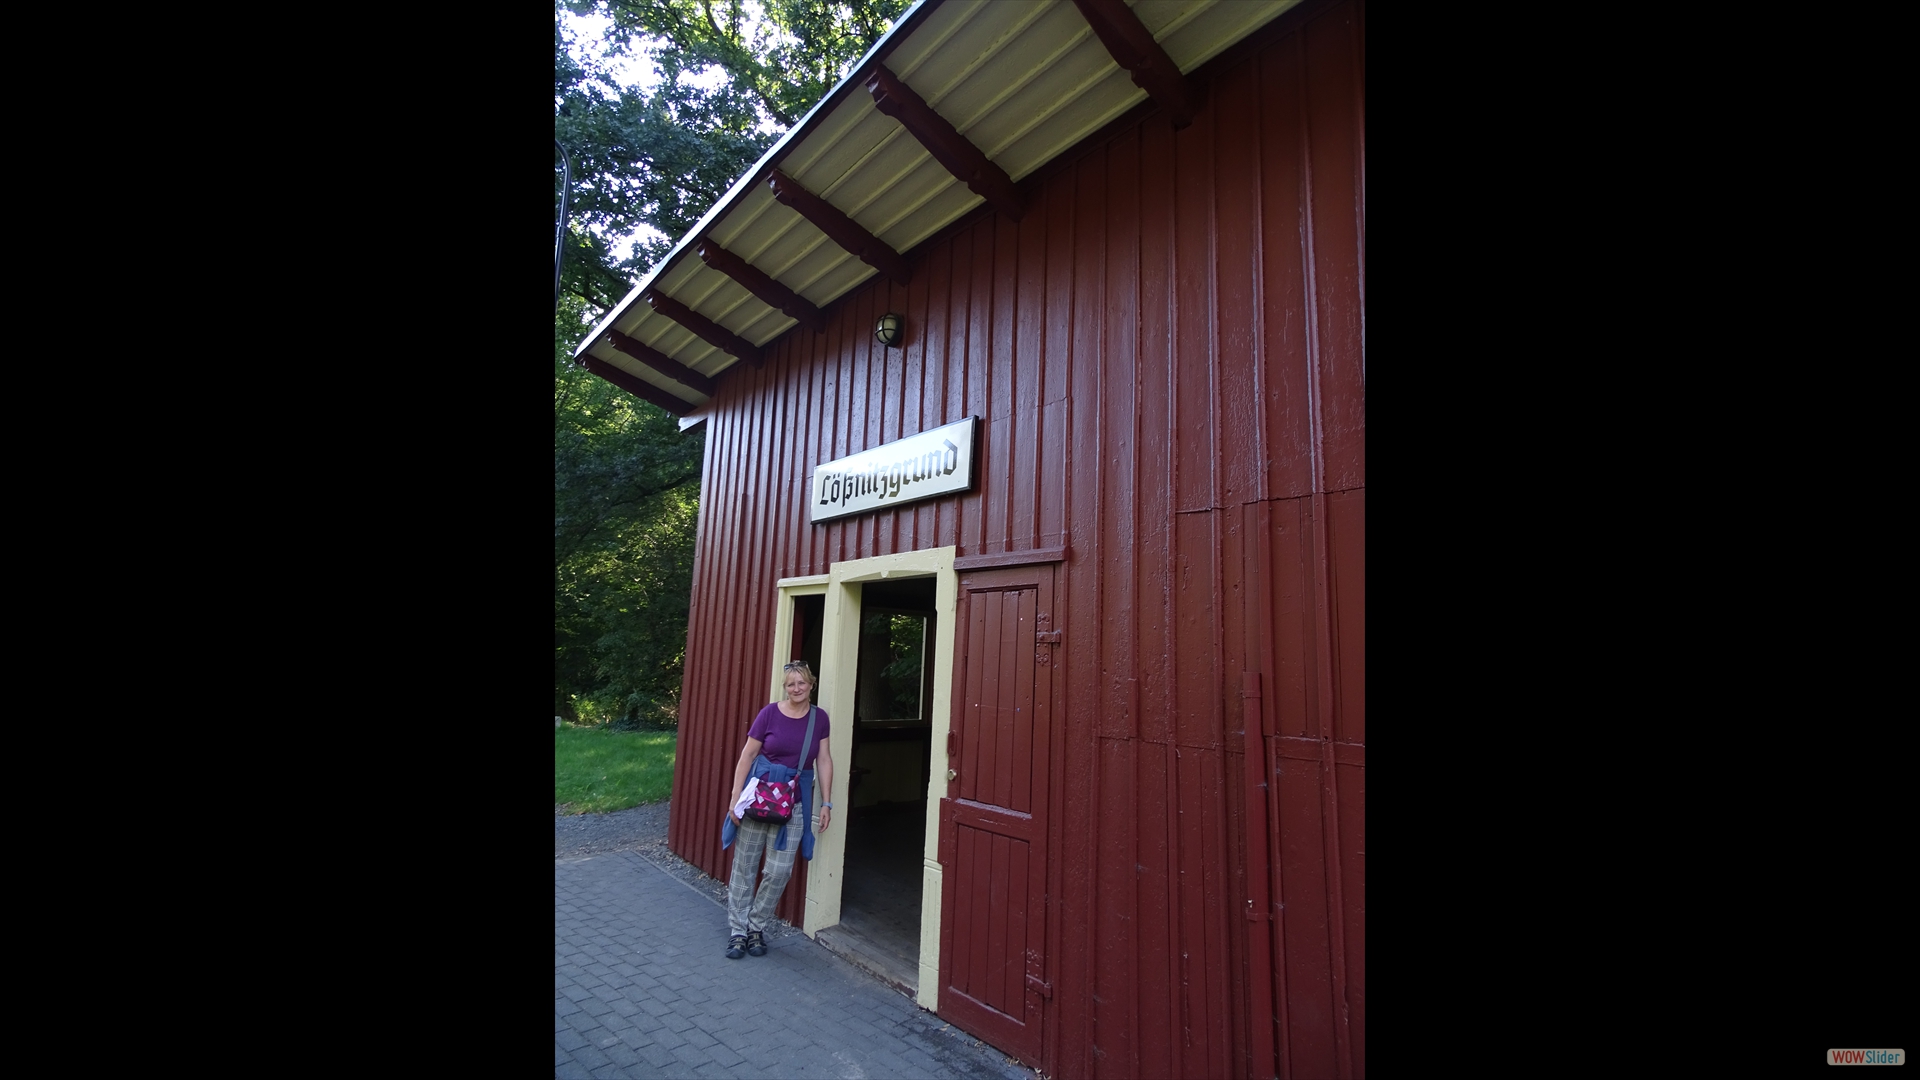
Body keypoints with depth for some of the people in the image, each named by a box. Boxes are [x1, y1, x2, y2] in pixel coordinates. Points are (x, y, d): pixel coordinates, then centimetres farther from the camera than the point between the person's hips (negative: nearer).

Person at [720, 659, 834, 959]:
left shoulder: (820, 718, 0)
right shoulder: (770, 713, -7)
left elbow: (824, 761, 4)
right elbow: (747, 756, -3)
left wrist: (826, 802, 2)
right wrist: (735, 797, -6)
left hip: (795, 800, 2)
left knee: (780, 870, 3)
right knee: (745, 865, 7)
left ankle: (756, 927, 24)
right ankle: (737, 931, 24)